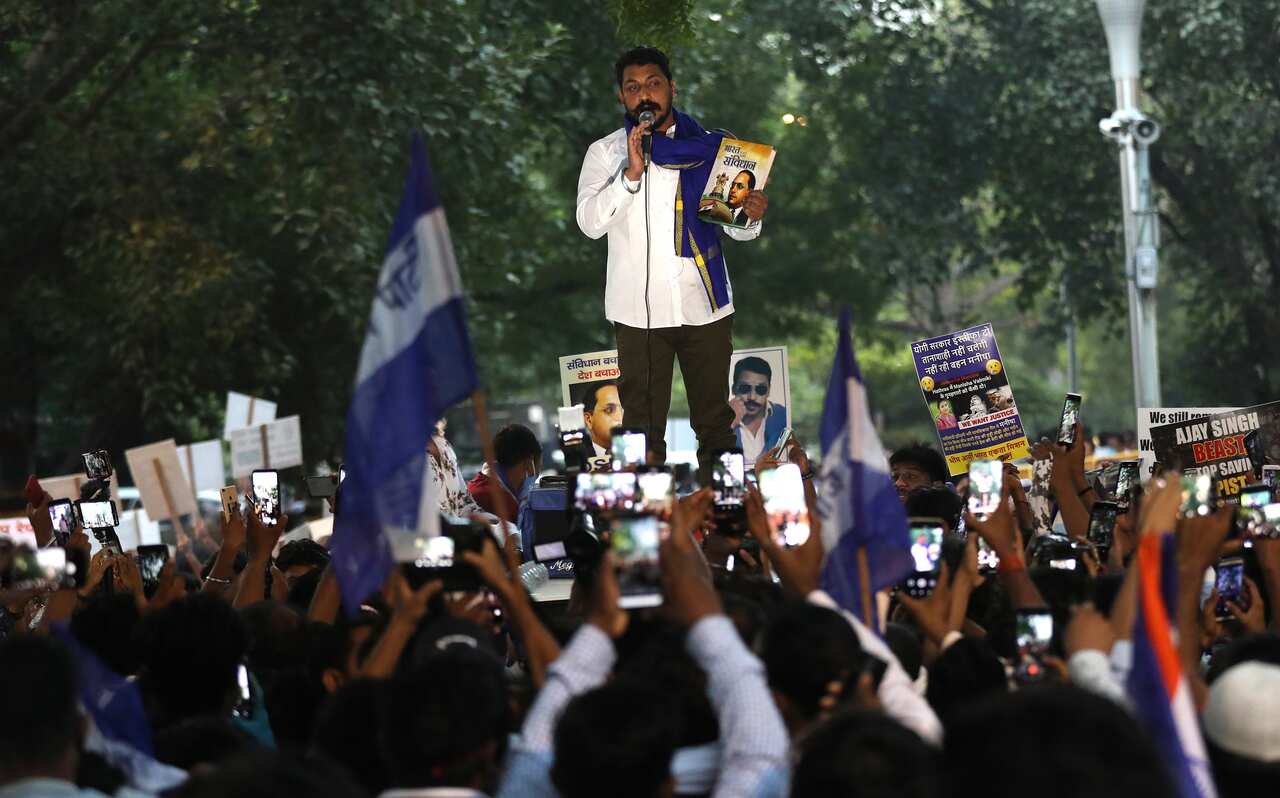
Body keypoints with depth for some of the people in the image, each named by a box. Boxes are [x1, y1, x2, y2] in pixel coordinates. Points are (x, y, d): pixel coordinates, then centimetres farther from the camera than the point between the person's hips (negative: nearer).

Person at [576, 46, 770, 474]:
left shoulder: (706, 146, 9)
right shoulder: (605, 152, 5)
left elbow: (734, 228, 12)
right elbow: (590, 222, -8)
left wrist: (751, 216, -11)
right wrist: (632, 172, -18)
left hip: (705, 302, 1)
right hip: (639, 307, -1)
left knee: (715, 421, 5)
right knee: (644, 424, 0)